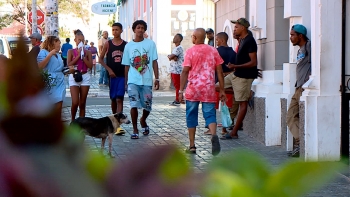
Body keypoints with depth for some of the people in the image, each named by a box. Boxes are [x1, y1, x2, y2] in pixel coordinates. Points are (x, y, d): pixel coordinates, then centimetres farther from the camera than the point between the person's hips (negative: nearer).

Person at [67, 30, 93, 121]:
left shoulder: (87, 52, 6)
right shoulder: (71, 51, 2)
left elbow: (90, 65, -3)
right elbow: (69, 64, -10)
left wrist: (83, 56, -9)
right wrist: (78, 55, -11)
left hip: (85, 77, 2)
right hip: (74, 77, -2)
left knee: (82, 103, 4)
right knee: (75, 102, -12)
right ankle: (73, 121, 10)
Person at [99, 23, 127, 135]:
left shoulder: (126, 45, 3)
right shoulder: (108, 44, 3)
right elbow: (101, 59, 6)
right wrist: (109, 69, -6)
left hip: (122, 75, -2)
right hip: (112, 75, 2)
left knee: (119, 99, -11)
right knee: (113, 99, 11)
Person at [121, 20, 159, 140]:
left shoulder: (150, 44, 3)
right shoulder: (128, 46, 6)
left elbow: (154, 62, 3)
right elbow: (127, 65, 10)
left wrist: (157, 78, -4)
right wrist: (126, 82, 9)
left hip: (147, 80, 0)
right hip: (133, 80, 0)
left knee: (147, 106, 7)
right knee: (134, 105, -10)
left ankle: (143, 121, 38)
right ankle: (135, 130, 0)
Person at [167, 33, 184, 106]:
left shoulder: (179, 48, -14)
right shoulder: (176, 48, 18)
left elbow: (171, 57, -21)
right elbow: (171, 57, 10)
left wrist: (170, 56, 1)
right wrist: (173, 57, -11)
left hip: (177, 70, -10)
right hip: (173, 69, 10)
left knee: (177, 85, -5)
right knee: (176, 85, 12)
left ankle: (177, 101, -2)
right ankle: (177, 99, 18)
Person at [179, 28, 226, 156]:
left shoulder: (190, 51, -2)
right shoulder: (213, 51, 7)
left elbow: (185, 71, -8)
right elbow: (219, 71, 5)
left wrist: (181, 90, -5)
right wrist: (222, 90, 10)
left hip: (193, 89, -2)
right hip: (209, 90, 2)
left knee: (191, 116, 9)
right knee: (210, 115, 3)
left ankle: (192, 146, 12)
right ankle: (214, 135, -27)